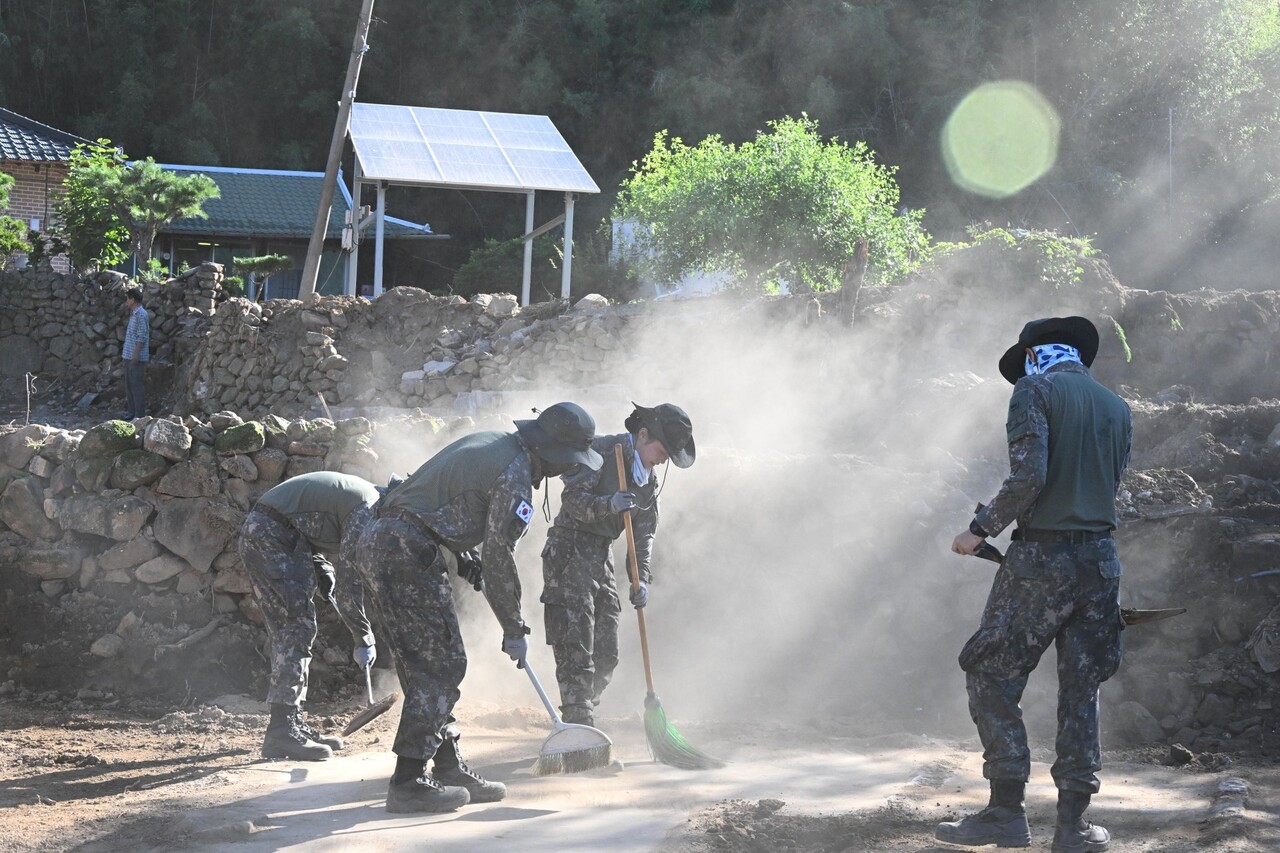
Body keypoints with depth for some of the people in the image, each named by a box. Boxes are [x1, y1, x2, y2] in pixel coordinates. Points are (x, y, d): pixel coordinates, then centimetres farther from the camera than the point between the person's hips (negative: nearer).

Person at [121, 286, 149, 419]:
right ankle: (132, 412, 21)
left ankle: (139, 415, -5)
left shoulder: (141, 315, -15)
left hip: (136, 358, -10)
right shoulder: (134, 314, 16)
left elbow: (141, 337, -20)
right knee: (129, 385, 14)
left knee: (136, 386, -7)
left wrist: (136, 355, -22)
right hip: (129, 357, 10)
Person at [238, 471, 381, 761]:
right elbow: (350, 578, -15)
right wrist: (364, 639, -9)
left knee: (290, 631, 12)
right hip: (272, 535, -11)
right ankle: (282, 732, -16)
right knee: (297, 627, -12)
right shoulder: (368, 510, -13)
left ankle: (294, 724, 15)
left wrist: (321, 568, 6)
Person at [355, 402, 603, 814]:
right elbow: (500, 557, -10)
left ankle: (448, 768, 19)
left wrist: (465, 559, 23)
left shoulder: (489, 442, 18)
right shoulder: (514, 476, -11)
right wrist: (514, 629, 0)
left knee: (428, 665, 14)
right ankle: (408, 782, -8)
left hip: (378, 543, 10)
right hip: (408, 556, -10)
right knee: (440, 666, -6)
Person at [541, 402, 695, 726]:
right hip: (569, 551, -8)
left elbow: (644, 532, 12)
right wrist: (608, 505, -34)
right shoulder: (601, 450, -10)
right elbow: (572, 498, -17)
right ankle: (579, 726, -15)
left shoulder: (649, 480, 13)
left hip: (602, 555, 8)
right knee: (575, 650, -13)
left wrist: (641, 578, -2)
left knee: (606, 656, 7)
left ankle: (580, 722, 17)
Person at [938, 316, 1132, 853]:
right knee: (1081, 690, 10)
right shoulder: (1117, 409, 14)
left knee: (992, 677, 3)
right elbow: (1109, 484, 14)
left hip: (1042, 557, -6)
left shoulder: (1035, 391, -6)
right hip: (1101, 558, 6)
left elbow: (1029, 477, -17)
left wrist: (981, 530, -8)